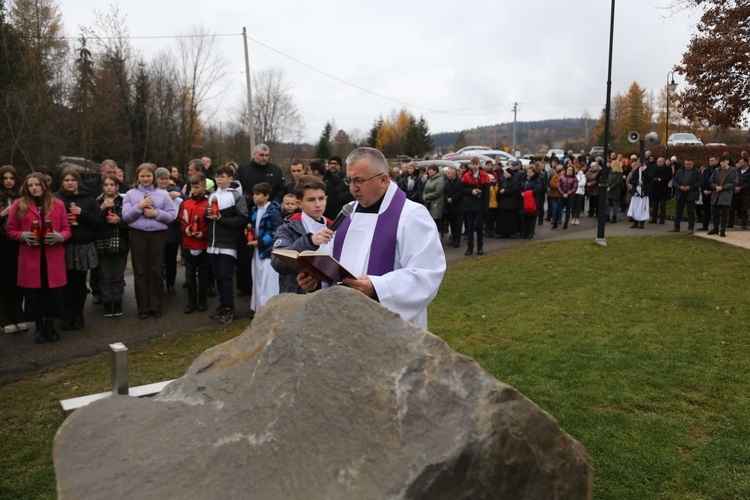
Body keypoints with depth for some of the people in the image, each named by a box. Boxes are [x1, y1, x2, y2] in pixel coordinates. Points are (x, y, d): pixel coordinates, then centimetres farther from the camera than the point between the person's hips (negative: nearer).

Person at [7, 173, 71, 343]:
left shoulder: (58, 204, 7)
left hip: (53, 257, 1)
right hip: (30, 257, -1)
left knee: (54, 292, 3)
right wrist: (23, 236, -13)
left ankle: (50, 326, 19)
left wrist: (59, 237, -14)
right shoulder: (19, 205, 4)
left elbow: (67, 229, 7)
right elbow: (11, 231, 6)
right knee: (34, 293, 4)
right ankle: (39, 328, 18)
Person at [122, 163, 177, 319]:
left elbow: (171, 216, 1)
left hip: (158, 235, 0)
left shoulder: (163, 194, 6)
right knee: (140, 272, 5)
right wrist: (139, 207, -13)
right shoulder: (130, 194, 6)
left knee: (155, 271, 6)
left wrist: (156, 213, -13)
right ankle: (142, 308, 13)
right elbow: (125, 217, -2)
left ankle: (156, 306, 15)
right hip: (138, 235, 0)